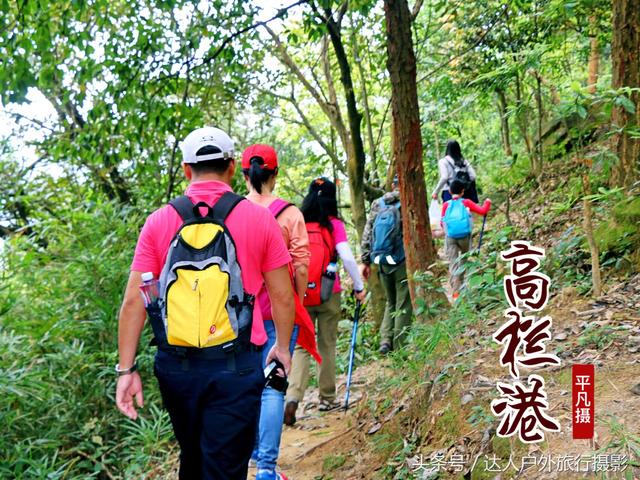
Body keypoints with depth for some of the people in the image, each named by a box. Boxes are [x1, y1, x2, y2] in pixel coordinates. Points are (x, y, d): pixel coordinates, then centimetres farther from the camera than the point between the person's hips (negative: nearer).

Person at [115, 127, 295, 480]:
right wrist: (282, 347, 16)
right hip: (235, 367, -3)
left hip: (175, 364, 3)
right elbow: (282, 295, 1)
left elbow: (133, 300, -3)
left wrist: (126, 369, 3)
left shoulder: (159, 221, 0)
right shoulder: (259, 218, -4)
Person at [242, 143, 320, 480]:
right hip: (279, 310, -2)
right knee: (273, 386, 3)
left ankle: (254, 451, 28)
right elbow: (301, 267, -6)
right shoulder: (289, 213, -6)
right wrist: (298, 303, 8)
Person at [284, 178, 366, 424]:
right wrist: (359, 287, 0)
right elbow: (347, 257, -12)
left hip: (300, 294, 1)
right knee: (327, 345, 12)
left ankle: (293, 396, -12)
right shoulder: (334, 225, -5)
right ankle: (327, 398, 23)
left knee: (300, 346, 5)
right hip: (328, 294, -1)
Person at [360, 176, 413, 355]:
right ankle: (399, 346, 8)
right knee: (403, 306, 5)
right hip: (403, 262, -5)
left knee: (391, 303, 20)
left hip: (383, 263, 5)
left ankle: (385, 339, 7)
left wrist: (365, 261, 12)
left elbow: (367, 235, 8)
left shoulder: (377, 204, 7)